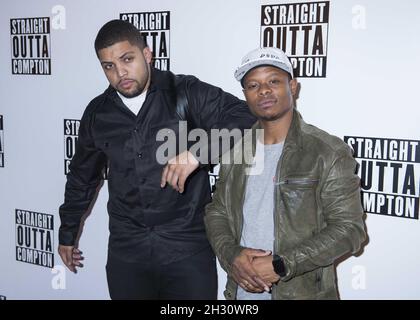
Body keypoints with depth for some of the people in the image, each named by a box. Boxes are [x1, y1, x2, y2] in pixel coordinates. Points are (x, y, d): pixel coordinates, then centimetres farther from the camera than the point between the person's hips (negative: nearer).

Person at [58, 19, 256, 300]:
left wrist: (198, 152, -29)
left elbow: (246, 119, -15)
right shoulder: (98, 113, 5)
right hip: (126, 251, 3)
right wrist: (68, 233, 26)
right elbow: (82, 178, 18)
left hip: (189, 247, -3)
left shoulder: (186, 93, -7)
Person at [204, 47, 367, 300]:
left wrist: (280, 265, -20)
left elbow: (348, 228, -14)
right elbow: (216, 212, 8)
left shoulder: (330, 153, -11)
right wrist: (232, 257, -12)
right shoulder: (237, 154, 3)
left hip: (302, 291, -4)